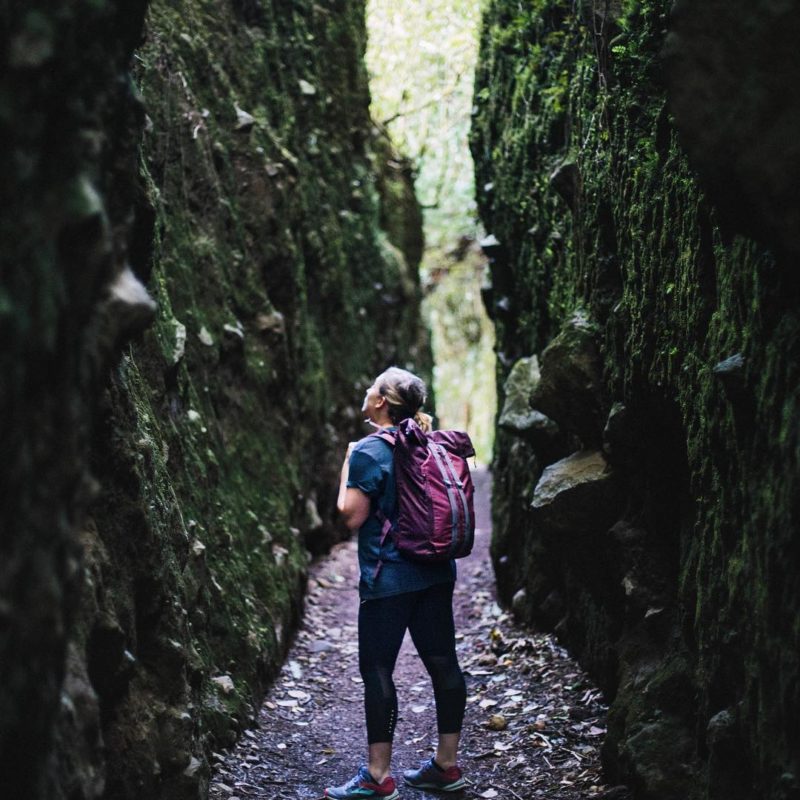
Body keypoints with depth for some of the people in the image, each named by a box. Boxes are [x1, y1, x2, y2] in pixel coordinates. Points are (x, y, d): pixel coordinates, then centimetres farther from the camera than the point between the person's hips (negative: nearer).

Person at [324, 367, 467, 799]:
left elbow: (352, 516, -12)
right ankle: (447, 765, 20)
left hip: (389, 580, -8)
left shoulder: (369, 451, -13)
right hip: (436, 573, 8)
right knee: (443, 664, 10)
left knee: (377, 672, 0)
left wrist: (346, 464, -2)